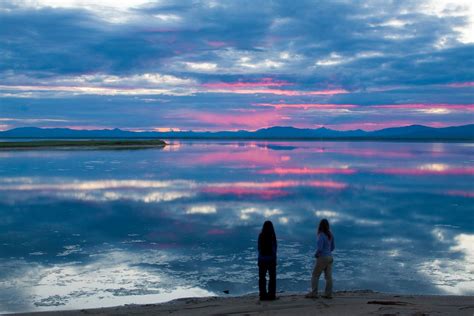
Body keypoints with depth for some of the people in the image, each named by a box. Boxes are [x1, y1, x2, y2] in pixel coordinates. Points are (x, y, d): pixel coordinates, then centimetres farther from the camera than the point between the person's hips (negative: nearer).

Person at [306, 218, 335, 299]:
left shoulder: (321, 236, -19)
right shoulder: (331, 235, 4)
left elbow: (320, 248, -23)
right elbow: (333, 247, 14)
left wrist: (316, 255, -7)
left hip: (322, 258, -7)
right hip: (330, 257, 7)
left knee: (315, 275, 4)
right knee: (328, 276, 7)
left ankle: (314, 293, 3)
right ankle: (328, 294, 9)